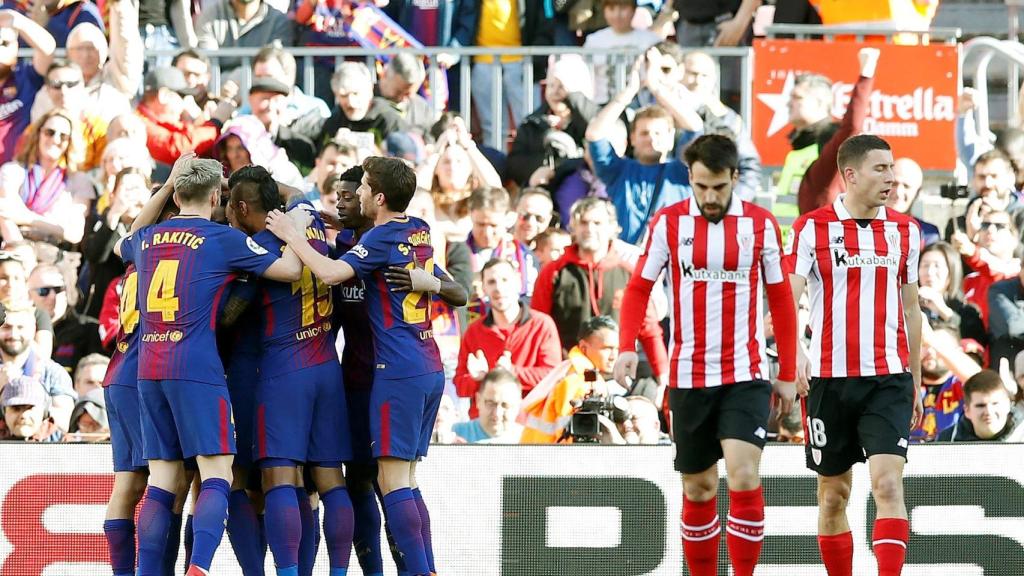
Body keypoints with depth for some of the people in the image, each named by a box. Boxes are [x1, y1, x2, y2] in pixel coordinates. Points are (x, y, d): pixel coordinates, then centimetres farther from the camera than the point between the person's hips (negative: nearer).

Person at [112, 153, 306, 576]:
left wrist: (166, 187, 39)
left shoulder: (147, 239, 14)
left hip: (148, 371, 6)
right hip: (197, 367, -6)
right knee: (217, 476, -7)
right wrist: (296, 229, 17)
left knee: (162, 482, 8)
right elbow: (290, 270, -2)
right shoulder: (223, 239, -2)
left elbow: (123, 246, 40)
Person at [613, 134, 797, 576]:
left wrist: (788, 374, 7)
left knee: (744, 477, -17)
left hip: (746, 375, -1)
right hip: (688, 376, 1)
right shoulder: (668, 223, 1)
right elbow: (638, 288, 5)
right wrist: (627, 348, -10)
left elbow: (781, 301, 8)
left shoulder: (761, 225, 1)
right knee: (699, 490, 8)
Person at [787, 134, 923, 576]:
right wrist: (793, 354, -29)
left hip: (888, 379, 1)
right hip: (829, 379, -1)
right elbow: (786, 298, -11)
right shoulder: (812, 228, -2)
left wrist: (916, 382, 17)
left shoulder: (905, 230, 9)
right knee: (833, 493, 7)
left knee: (888, 483, -14)